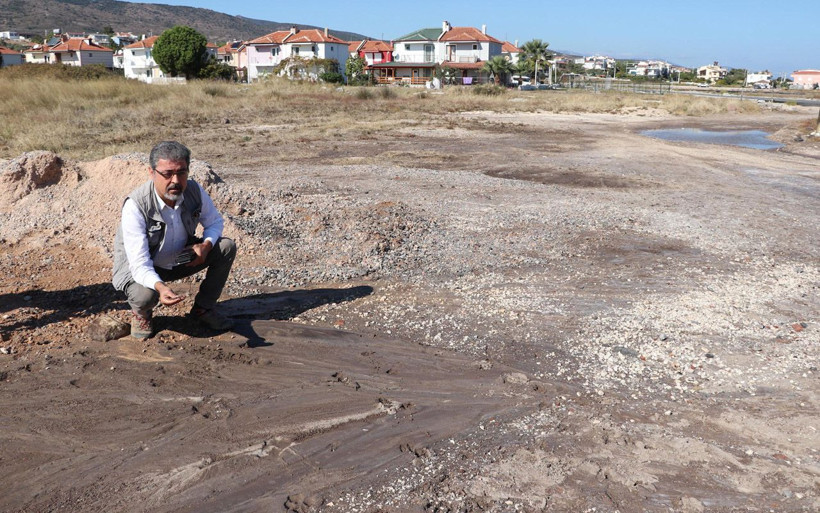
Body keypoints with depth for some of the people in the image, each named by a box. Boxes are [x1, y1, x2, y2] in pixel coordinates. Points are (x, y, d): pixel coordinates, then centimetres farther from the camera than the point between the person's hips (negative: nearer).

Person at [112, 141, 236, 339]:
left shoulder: (194, 191, -17)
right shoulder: (135, 205, -31)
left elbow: (215, 222, 3)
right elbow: (139, 263, -34)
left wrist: (206, 245, -20)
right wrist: (160, 286, -55)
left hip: (180, 259, 5)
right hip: (140, 268, -5)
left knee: (227, 247, -13)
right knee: (145, 295, -37)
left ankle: (203, 308, 5)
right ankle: (141, 314, 4)